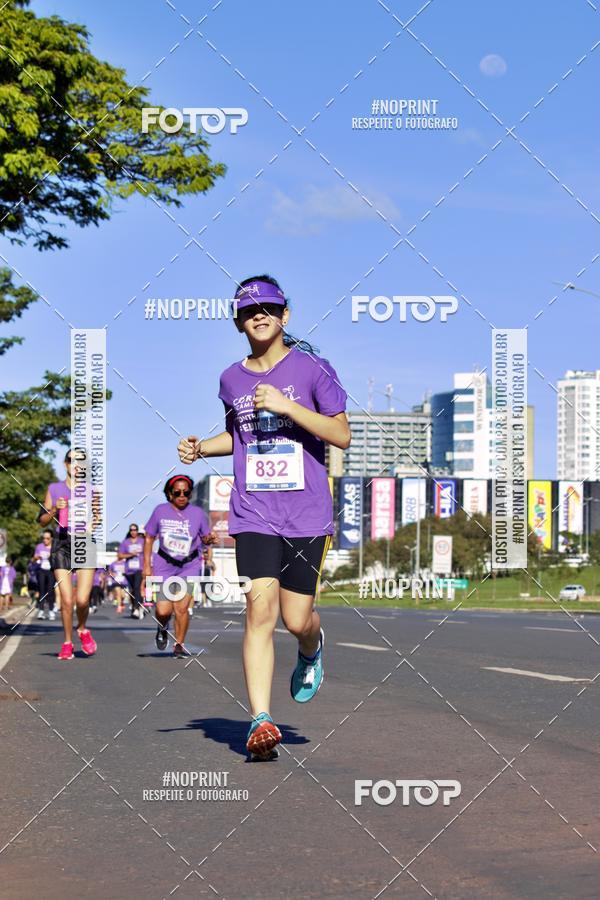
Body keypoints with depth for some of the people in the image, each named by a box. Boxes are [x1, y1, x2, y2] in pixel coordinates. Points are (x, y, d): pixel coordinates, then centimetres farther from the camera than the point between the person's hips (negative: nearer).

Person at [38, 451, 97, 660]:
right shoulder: (54, 489, 10)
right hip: (62, 543, 0)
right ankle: (67, 643, 10)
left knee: (82, 599, -11)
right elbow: (42, 521, 11)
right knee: (66, 600, -6)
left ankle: (82, 629, 20)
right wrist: (55, 510, -7)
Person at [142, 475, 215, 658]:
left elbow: (204, 538, 9)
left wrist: (209, 539, -15)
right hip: (164, 565, 0)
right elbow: (149, 539, 4)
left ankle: (179, 645, 8)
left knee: (181, 608, -11)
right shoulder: (160, 511, -4)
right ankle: (163, 628, 29)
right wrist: (147, 566, 0)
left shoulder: (197, 513, -3)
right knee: (163, 611, -8)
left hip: (189, 566, 0)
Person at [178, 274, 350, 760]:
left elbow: (342, 435, -7)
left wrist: (286, 406, -16)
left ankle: (312, 648, 39)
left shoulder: (311, 367, -2)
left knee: (296, 619, 1)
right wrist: (200, 448, 10)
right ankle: (261, 721, -12)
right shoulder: (232, 379, 10)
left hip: (306, 512, -2)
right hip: (253, 513, 2)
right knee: (260, 608, -13)